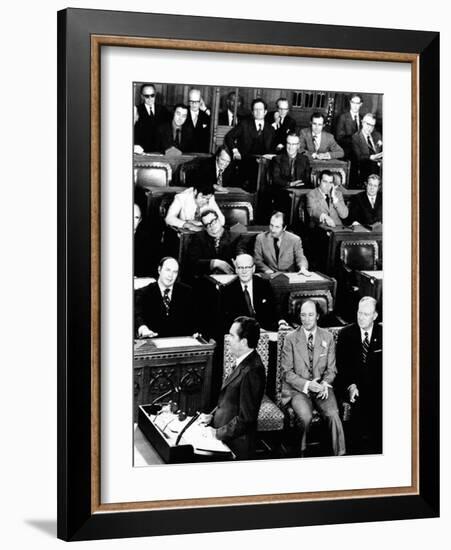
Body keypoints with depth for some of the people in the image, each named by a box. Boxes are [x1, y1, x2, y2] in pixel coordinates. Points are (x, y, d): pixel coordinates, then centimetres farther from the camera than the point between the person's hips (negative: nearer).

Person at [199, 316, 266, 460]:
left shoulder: (252, 371, -23)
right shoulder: (244, 363, 8)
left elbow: (245, 418, -22)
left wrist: (218, 433, -15)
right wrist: (212, 416, 7)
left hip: (235, 446, -9)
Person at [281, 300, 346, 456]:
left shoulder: (328, 337, 7)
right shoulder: (290, 339, 0)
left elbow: (331, 369, 11)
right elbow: (287, 372, -2)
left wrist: (325, 384, -11)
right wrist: (307, 385, -17)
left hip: (322, 387, 2)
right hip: (298, 389, -2)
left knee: (333, 415, -26)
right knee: (305, 417, -30)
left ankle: (340, 455, -13)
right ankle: (301, 454, -7)